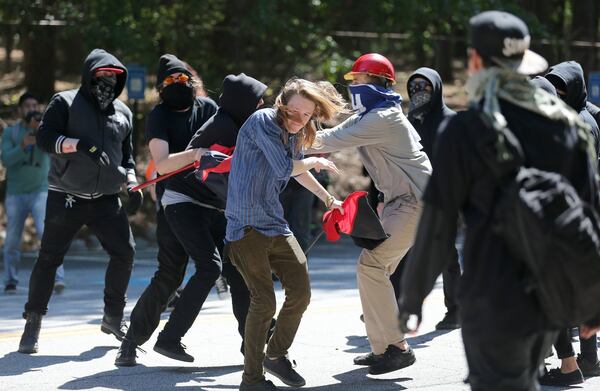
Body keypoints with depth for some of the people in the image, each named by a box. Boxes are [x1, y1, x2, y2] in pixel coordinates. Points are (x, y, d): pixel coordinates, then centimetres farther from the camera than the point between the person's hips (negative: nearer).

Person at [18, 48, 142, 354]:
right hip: (66, 198, -4)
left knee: (124, 252, -2)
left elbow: (127, 155, 21)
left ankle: (113, 317, 14)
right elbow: (44, 137, -12)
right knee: (49, 258, -3)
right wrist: (77, 144, -27)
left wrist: (132, 184, 6)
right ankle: (33, 324, 4)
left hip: (106, 199, 4)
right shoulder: (65, 103, -2)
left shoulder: (122, 112, 13)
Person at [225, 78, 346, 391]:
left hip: (275, 224, 8)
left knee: (300, 294, 3)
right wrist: (314, 162, -1)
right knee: (264, 301, -13)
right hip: (247, 225, -8)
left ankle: (276, 355, 26)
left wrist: (327, 198, 44)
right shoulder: (263, 121, -12)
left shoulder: (293, 136, 13)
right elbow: (285, 169, -19)